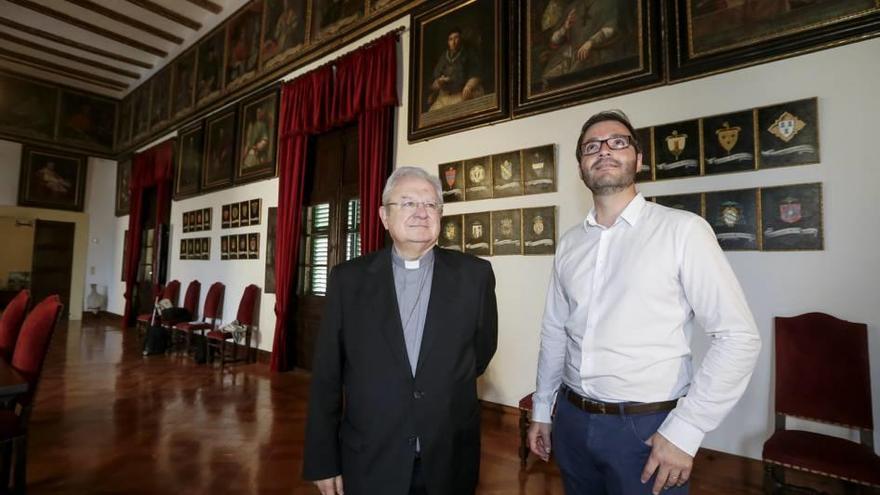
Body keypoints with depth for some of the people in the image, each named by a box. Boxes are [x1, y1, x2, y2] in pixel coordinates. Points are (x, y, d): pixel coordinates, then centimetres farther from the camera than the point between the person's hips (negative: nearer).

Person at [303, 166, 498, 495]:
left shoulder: (474, 274, -6)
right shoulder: (348, 278, -6)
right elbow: (326, 377, -3)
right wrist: (323, 461, -2)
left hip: (449, 462, 1)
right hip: (369, 464, 0)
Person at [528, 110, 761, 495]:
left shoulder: (683, 230, -11)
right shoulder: (569, 243, 3)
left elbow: (739, 337, -11)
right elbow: (554, 331, 8)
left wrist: (685, 431, -14)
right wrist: (542, 409, 12)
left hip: (646, 427, -4)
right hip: (572, 420, 5)